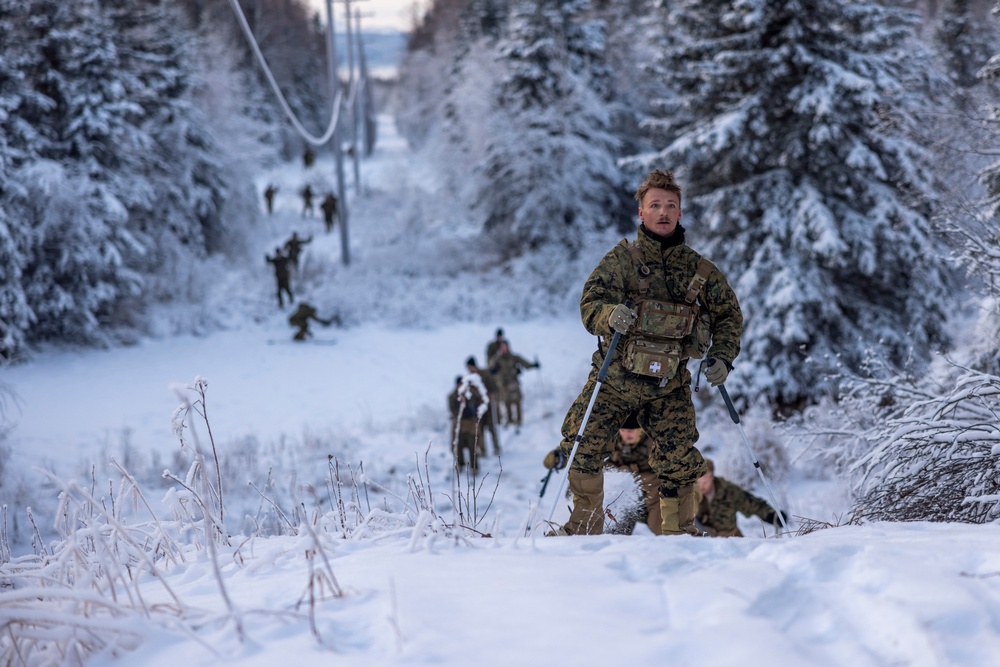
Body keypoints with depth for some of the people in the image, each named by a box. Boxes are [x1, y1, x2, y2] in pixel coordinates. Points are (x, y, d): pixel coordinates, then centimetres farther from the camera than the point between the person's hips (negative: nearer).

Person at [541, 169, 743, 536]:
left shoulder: (700, 270, 5)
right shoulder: (620, 259, 0)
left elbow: (729, 315, 15)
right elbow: (590, 303, -8)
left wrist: (722, 357, 0)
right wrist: (609, 315, -31)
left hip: (668, 385, 0)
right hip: (613, 378, 0)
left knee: (678, 462, -5)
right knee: (582, 449, -5)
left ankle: (680, 531, 15)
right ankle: (584, 526, 14)